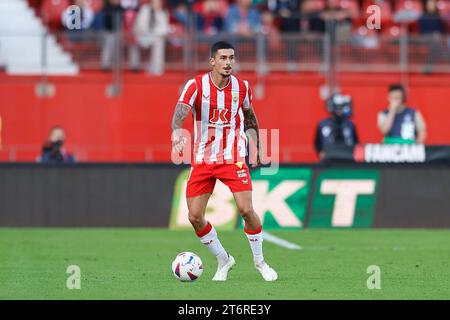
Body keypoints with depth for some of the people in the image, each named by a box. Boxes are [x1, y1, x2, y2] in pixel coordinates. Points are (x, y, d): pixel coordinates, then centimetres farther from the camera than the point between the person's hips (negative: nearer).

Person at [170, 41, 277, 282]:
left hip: (233, 158, 0)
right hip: (202, 160, 0)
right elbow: (180, 112, -28)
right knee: (195, 217, -4)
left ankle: (259, 261, 9)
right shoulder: (196, 86, -11)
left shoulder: (242, 88, -1)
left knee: (246, 210, -13)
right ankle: (223, 261, 17)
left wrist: (256, 147, 17)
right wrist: (177, 133, -48)